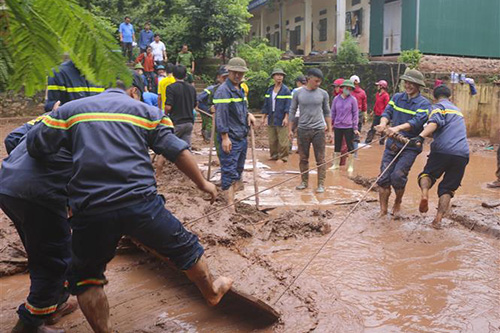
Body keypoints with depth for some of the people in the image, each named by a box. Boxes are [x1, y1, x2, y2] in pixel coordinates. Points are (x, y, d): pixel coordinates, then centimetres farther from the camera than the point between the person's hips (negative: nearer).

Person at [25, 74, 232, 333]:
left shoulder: (71, 109, 14)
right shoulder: (145, 111, 12)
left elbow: (35, 144, 6)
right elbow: (177, 151, 4)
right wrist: (202, 183, 13)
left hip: (89, 210, 1)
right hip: (140, 202, 0)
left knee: (85, 277, 23)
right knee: (184, 247, 24)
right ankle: (212, 291, 44)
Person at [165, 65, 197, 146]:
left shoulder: (171, 88, -11)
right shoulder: (192, 88, 8)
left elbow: (168, 107, -16)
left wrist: (165, 114, 4)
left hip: (176, 122, -5)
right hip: (189, 122, 5)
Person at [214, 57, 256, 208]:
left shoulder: (240, 89, 14)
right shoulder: (223, 91, -14)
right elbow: (220, 116, -18)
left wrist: (248, 114, 5)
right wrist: (225, 137, -21)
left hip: (242, 136, 9)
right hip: (230, 138, -9)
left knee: (239, 167, 19)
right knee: (229, 170, -6)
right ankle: (230, 204, -2)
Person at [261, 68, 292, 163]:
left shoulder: (286, 90, -5)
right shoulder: (269, 90, 11)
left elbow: (288, 105, -9)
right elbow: (266, 104, 15)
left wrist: (286, 117, -16)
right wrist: (264, 117, 13)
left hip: (281, 118, -6)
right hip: (271, 118, 6)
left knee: (282, 140, -2)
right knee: (272, 139, 12)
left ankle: (283, 157, 6)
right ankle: (274, 155, 24)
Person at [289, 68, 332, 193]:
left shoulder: (323, 94, 2)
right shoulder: (298, 93, 1)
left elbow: (327, 112, 7)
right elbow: (292, 111, 7)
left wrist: (330, 130, 5)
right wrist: (290, 129, 4)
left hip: (318, 130, -1)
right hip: (302, 130, 1)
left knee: (320, 159, 0)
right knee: (303, 158, 10)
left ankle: (321, 184, 7)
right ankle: (304, 182, 22)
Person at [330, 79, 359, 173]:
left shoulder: (353, 100, -3)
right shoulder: (336, 99, 3)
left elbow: (355, 113, -2)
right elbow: (333, 112, 10)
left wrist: (355, 128, -4)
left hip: (348, 127, -2)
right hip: (337, 127, 3)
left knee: (350, 146, 3)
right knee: (337, 146, 12)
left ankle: (351, 166, 14)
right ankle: (336, 164, 24)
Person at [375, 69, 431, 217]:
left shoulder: (424, 103, -5)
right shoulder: (397, 97, 9)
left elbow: (416, 121, -20)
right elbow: (387, 112, -3)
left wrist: (397, 128, -37)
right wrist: (383, 124, -26)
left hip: (410, 146, -4)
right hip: (392, 144, 4)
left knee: (398, 175, -17)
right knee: (384, 177, -2)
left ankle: (398, 203, 12)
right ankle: (383, 210, 12)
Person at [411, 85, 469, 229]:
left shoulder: (438, 106, 6)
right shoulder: (457, 109, 30)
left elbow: (434, 123, -16)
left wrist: (420, 137, -31)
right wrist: (427, 135, 43)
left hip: (442, 151, -5)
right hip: (462, 154, 5)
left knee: (427, 174, 12)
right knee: (447, 189, 9)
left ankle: (425, 192, -20)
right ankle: (438, 219, -2)